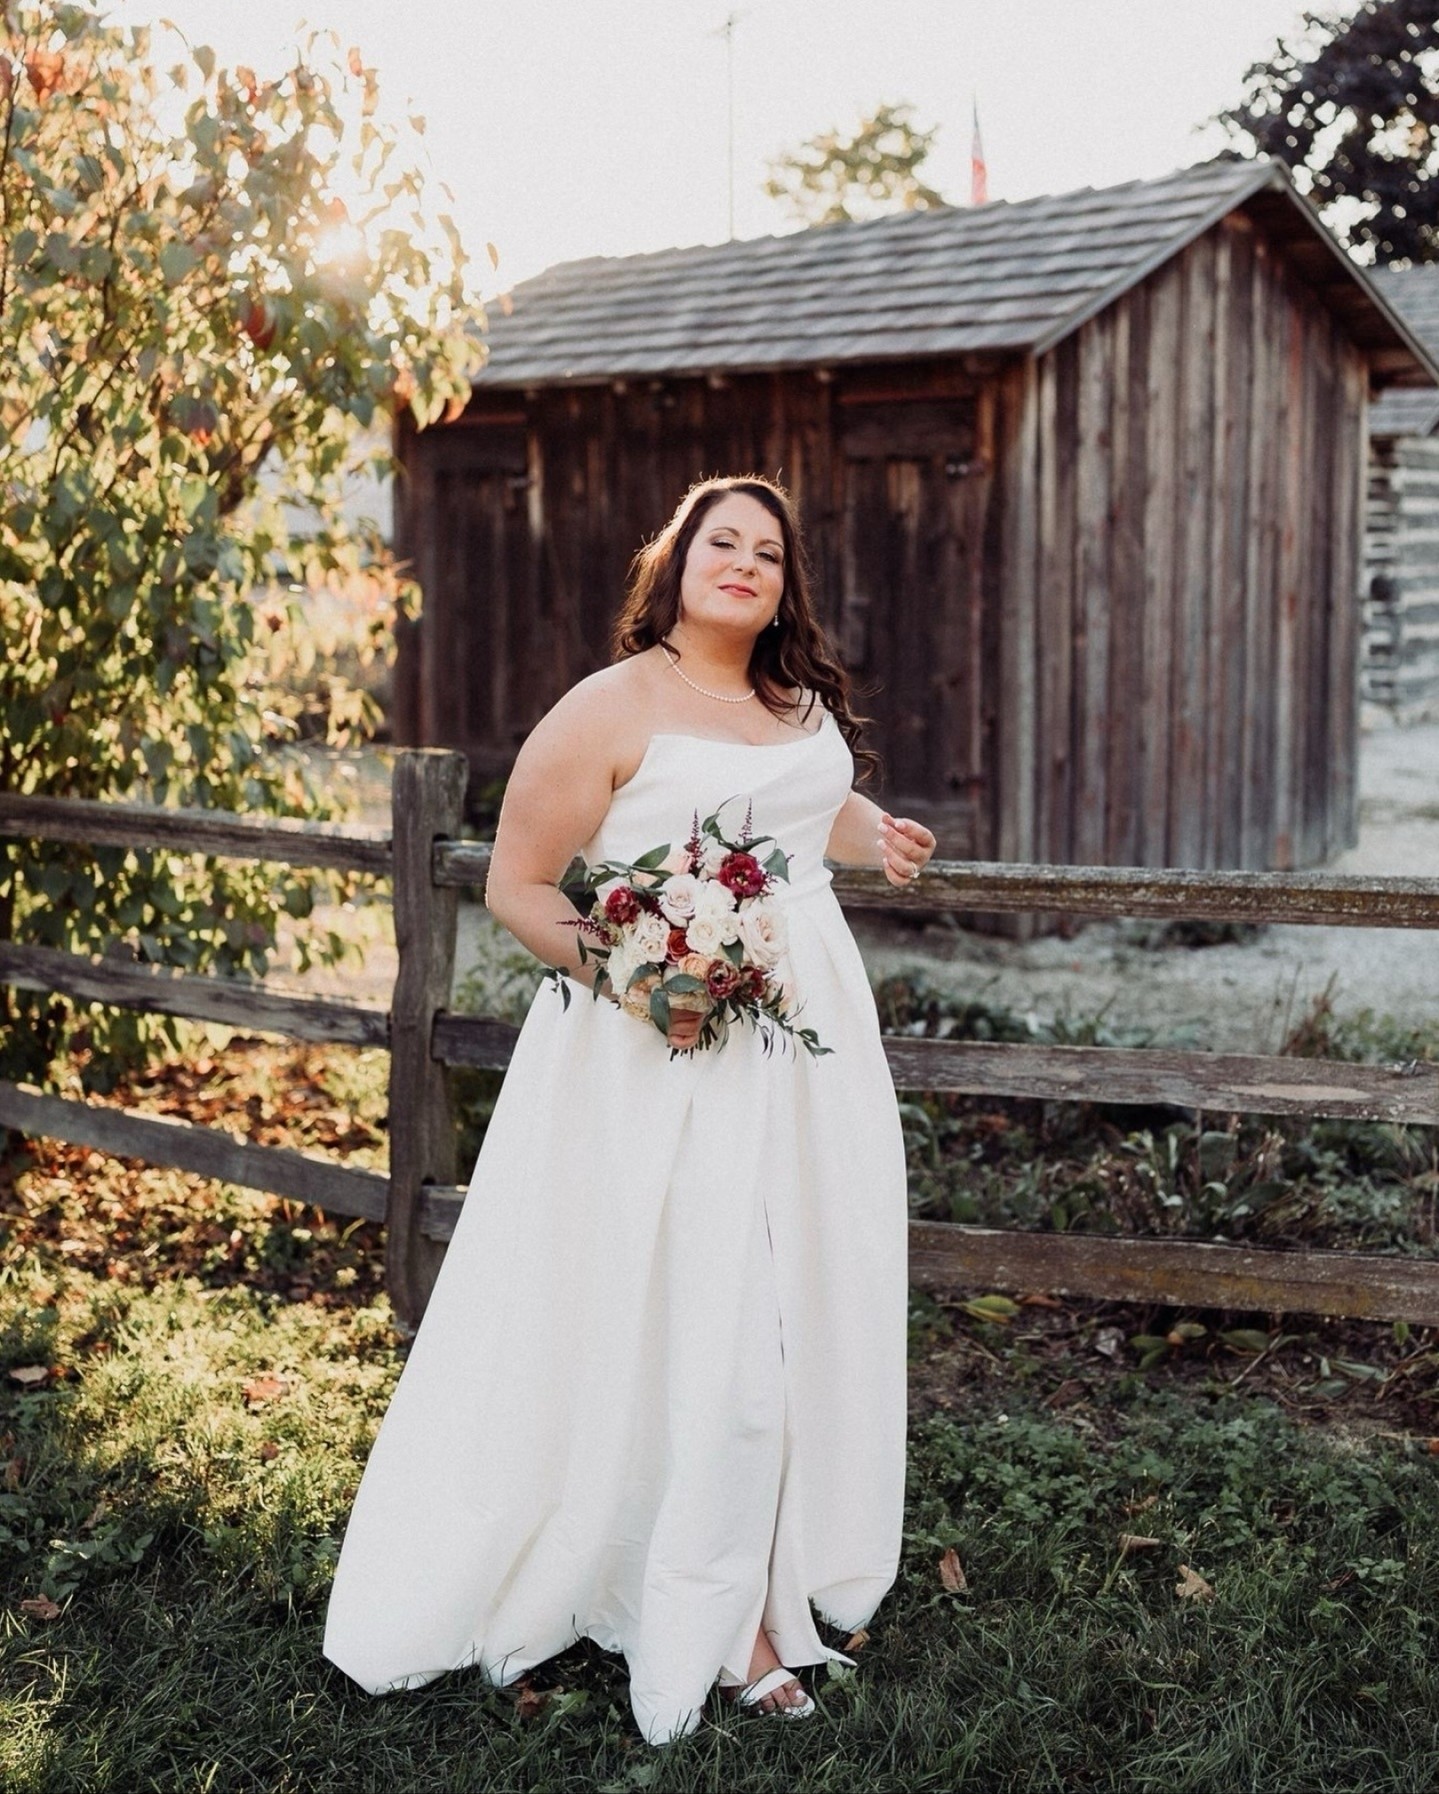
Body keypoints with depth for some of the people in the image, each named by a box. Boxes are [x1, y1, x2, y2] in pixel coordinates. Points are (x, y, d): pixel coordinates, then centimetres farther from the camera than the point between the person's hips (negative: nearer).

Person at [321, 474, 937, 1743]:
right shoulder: (611, 709, -7)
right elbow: (517, 884, -8)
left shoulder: (805, 705, 14)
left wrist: (875, 835, 14)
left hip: (806, 1047, 7)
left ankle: (753, 1598, 28)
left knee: (797, 1311, 11)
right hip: (663, 1057, -7)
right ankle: (706, 1626, 12)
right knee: (690, 1324, -5)